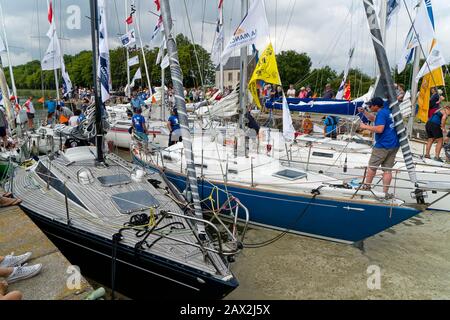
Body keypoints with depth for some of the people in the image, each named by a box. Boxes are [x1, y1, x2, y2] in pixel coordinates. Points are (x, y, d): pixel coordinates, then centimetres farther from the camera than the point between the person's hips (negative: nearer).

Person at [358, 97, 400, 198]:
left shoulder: (381, 113, -13)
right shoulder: (387, 110, 17)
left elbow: (379, 129, -25)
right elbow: (373, 118, 31)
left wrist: (365, 127, -15)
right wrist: (364, 112, 21)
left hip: (382, 146, -9)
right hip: (394, 145, 9)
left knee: (372, 166, 7)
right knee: (387, 169, 7)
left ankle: (366, 186, 20)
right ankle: (385, 192, 7)